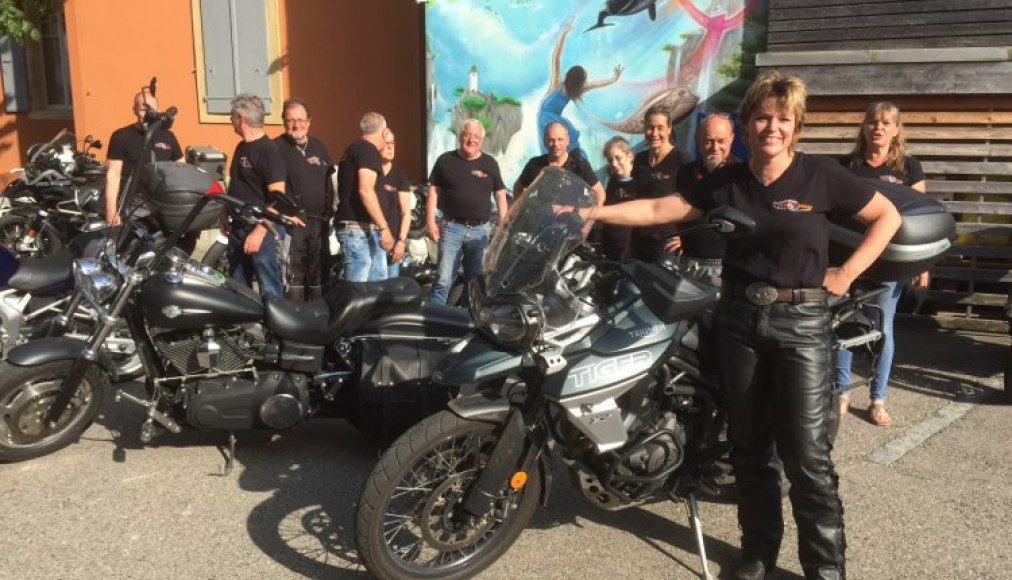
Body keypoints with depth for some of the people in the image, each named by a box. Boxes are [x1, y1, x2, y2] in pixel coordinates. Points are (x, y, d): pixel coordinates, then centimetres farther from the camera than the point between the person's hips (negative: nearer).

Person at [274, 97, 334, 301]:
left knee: (318, 276, 13)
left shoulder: (319, 146, 12)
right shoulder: (277, 147, -6)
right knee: (293, 276, -8)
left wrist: (328, 212, 8)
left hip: (318, 221, 6)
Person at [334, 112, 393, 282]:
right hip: (358, 228, -10)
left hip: (366, 229, 10)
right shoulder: (368, 150, -10)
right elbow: (365, 190, -22)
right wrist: (384, 227, -23)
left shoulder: (353, 148, 20)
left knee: (379, 281, 11)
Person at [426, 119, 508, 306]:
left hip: (480, 230, 2)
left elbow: (500, 195, 9)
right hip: (451, 227, -2)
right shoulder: (445, 160, 3)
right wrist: (430, 221, -6)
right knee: (443, 280, -7)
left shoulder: (490, 163, 7)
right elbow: (433, 190, 3)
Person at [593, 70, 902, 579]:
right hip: (738, 318, 3)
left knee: (806, 454, -3)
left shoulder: (821, 175, -3)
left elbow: (888, 217, 5)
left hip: (801, 321, -3)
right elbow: (660, 209, 5)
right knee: (749, 446, 11)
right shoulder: (725, 181, 6)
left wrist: (846, 274, -4)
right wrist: (594, 213, -3)